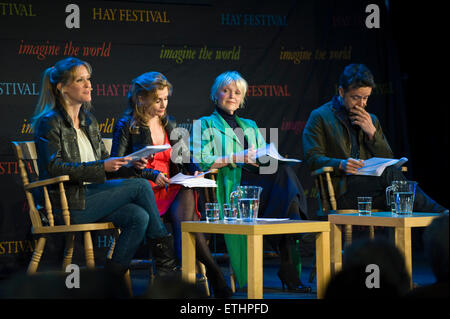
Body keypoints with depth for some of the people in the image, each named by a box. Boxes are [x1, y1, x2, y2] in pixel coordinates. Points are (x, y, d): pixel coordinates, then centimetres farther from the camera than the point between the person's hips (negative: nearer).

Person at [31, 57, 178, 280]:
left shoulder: (89, 121, 20)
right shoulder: (49, 123, -5)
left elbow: (105, 161, 21)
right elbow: (54, 168, -17)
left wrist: (131, 166, -1)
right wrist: (101, 167, -22)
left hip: (92, 195, 7)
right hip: (68, 204, -7)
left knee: (139, 217, -22)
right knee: (140, 186, -17)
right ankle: (164, 255, -5)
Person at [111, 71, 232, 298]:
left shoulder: (170, 125, 20)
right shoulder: (127, 126, 4)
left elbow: (184, 160, 24)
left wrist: (195, 172, 1)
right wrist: (151, 174, -12)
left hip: (172, 189, 4)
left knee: (187, 195, -33)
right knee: (186, 213, -31)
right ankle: (213, 274, -30)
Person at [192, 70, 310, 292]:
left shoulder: (250, 126, 31)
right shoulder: (205, 124, 16)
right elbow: (201, 161, -1)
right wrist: (237, 157, -8)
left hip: (256, 181, 5)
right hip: (228, 185, -5)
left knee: (284, 172, -30)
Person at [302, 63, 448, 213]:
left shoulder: (372, 121, 26)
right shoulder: (320, 117, 9)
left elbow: (388, 160, 19)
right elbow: (312, 159, -1)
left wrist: (372, 133, 4)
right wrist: (341, 165, -20)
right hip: (342, 189, -4)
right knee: (390, 174, -31)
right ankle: (439, 214, -33)